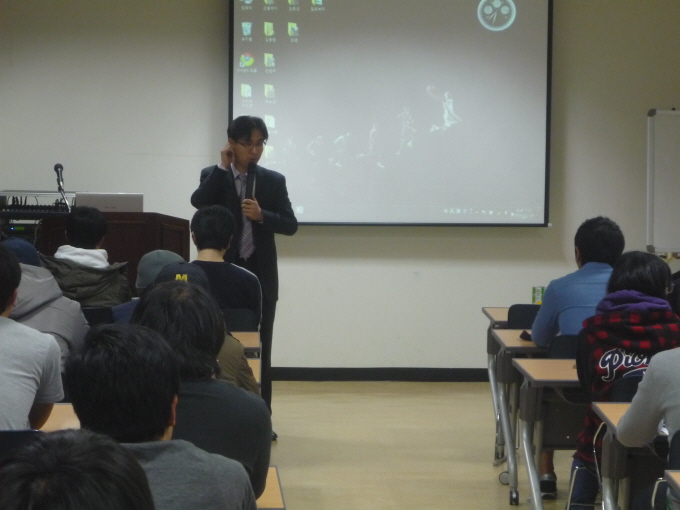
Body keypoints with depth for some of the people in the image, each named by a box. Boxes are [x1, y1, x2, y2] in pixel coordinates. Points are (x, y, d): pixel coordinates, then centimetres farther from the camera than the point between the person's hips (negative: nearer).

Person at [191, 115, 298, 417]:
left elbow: (291, 226, 1)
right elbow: (198, 202, -18)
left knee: (260, 347, 4)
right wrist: (223, 166, -14)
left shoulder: (273, 181, 5)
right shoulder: (213, 176, 3)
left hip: (260, 275, 1)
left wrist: (262, 215, -16)